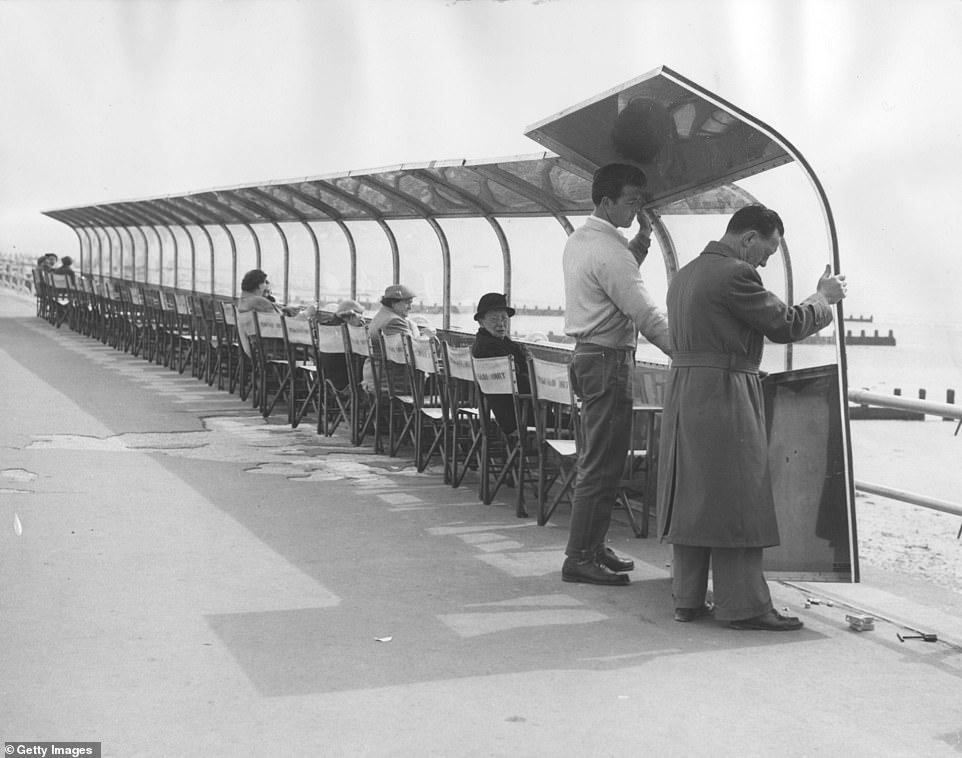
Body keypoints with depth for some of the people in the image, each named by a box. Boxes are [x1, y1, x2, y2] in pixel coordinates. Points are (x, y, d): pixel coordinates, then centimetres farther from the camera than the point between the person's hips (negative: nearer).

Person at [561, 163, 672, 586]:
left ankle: (592, 548, 25)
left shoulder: (579, 241, 12)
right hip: (608, 361, -11)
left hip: (587, 356, 11)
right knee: (602, 465, -6)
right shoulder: (609, 251, -19)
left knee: (596, 460, 17)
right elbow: (646, 316, -22)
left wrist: (639, 244, 12)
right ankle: (580, 558, -2)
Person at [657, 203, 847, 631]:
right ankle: (744, 606, 1)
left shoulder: (685, 275, 16)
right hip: (724, 399, -9)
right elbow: (785, 325, -10)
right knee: (736, 502, -3)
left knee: (690, 500, 12)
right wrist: (823, 299, 6)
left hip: (683, 395, 9)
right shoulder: (734, 275, -14)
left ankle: (688, 599, 17)